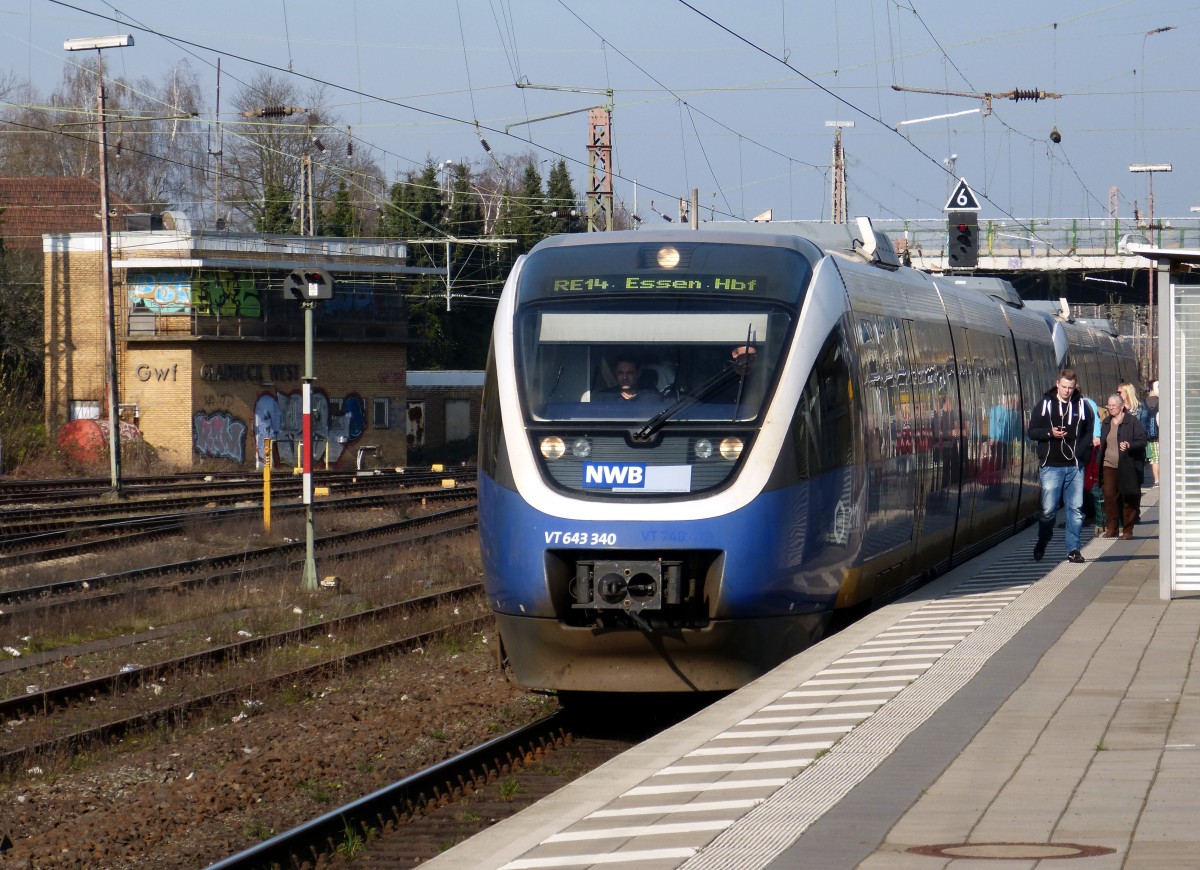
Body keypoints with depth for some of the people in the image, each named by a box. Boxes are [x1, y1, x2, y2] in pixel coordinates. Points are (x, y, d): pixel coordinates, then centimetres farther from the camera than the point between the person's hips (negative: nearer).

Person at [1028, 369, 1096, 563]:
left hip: (1075, 466, 2)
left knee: (1076, 509, 1)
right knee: (1048, 509, -2)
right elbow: (1032, 431, 5)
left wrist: (1081, 454, -2)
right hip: (1051, 465, -2)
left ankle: (1073, 549, 6)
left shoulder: (1082, 406, 8)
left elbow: (1089, 432, 13)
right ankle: (1041, 543, 19)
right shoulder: (1045, 405, 4)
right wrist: (1049, 433, -13)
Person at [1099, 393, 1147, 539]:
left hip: (1128, 466, -4)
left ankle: (1128, 529, 11)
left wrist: (1129, 445, -23)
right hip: (1110, 465, 4)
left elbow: (1142, 441, -7)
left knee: (1128, 499, 2)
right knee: (1109, 495, -8)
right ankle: (1111, 528, -2)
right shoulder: (1106, 423, 15)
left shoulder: (1132, 421, -3)